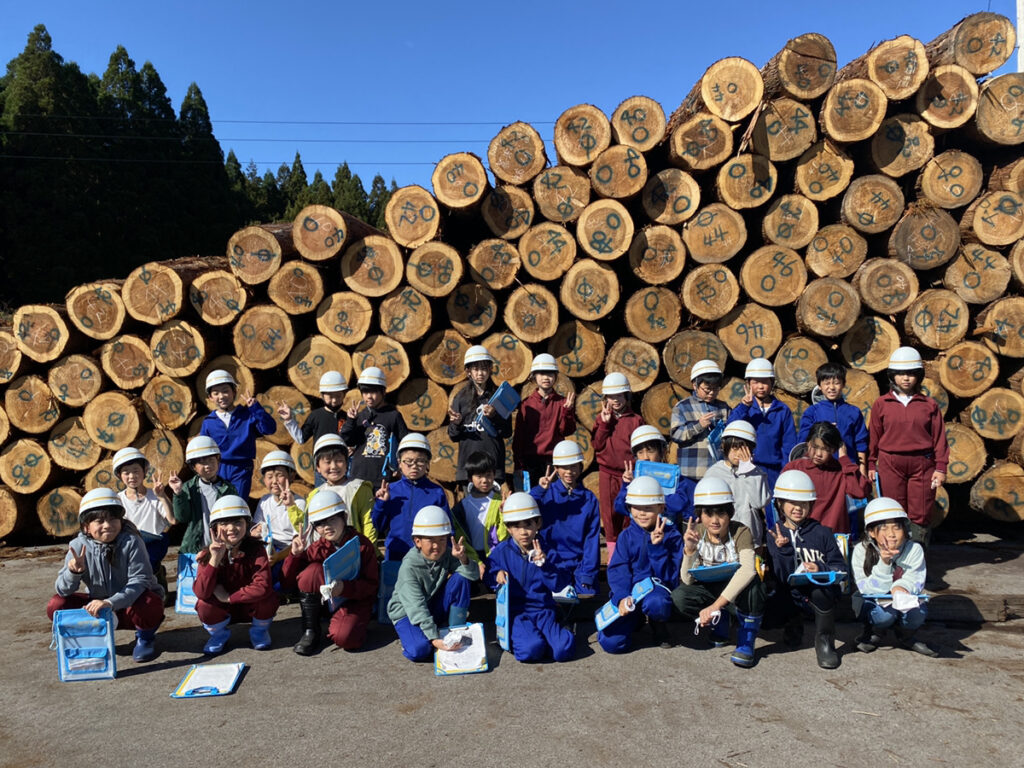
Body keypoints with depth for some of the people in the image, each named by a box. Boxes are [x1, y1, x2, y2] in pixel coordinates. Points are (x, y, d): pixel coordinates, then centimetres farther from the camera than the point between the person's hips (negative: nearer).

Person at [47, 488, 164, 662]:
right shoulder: (79, 546, -12)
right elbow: (63, 591, -14)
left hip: (131, 603, -4)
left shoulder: (131, 542, -22)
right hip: (99, 606, 4)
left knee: (149, 606, -37)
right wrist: (74, 572, -36)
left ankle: (145, 637, -1)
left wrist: (110, 603, -42)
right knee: (56, 606, -16)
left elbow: (140, 580, -28)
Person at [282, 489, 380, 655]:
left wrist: (344, 588, -31)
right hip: (325, 599, 4)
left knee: (343, 638, -33)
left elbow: (372, 584, -14)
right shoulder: (318, 548, -3)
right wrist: (295, 554, -19)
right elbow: (289, 578, -1)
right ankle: (310, 632, -13)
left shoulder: (362, 545, -12)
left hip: (356, 600, -4)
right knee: (312, 570, -25)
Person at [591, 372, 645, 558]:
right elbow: (597, 445, -3)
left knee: (629, 515, 2)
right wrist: (605, 423, -11)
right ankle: (613, 556, 17)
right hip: (607, 474, 2)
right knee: (610, 515, 7)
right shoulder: (602, 418, 7)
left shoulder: (636, 419, 1)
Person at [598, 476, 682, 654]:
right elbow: (617, 570, -6)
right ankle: (635, 619, 18)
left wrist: (657, 547, -21)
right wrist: (622, 597, -24)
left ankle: (658, 624, 0)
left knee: (655, 603, -41)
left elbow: (669, 577, -10)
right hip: (629, 589, 2)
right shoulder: (627, 535, 4)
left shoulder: (672, 535, -3)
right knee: (611, 643, -19)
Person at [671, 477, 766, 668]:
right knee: (679, 596, -26)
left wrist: (716, 605, -47)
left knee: (752, 580, -36)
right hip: (710, 591, 3)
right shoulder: (696, 533, -13)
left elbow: (747, 569, -40)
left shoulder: (741, 532, -21)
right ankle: (718, 621, 3)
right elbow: (688, 580, -17)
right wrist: (689, 549, -36)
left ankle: (746, 641, -16)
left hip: (737, 592, -3)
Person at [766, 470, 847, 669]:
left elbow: (841, 568, 1)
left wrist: (821, 569, -19)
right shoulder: (775, 535, 1)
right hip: (790, 593, 2)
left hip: (820, 590, -1)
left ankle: (824, 642, -9)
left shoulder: (821, 533, 2)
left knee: (820, 590, -35)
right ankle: (793, 622, 11)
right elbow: (781, 578, -9)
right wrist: (783, 549, -25)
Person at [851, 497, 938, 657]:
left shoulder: (914, 549, -13)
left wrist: (900, 587, -40)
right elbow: (868, 589, -22)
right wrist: (884, 563, -36)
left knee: (917, 613, -30)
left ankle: (906, 637, 7)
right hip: (873, 601, -2)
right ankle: (874, 634, 4)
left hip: (904, 600, 2)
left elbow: (915, 581, -17)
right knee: (885, 613, -34)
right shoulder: (861, 551, -18)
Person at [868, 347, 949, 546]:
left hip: (922, 464, 0)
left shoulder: (929, 405, 5)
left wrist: (941, 467, 0)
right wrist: (871, 464, 5)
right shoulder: (881, 404, 4)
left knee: (921, 513, 2)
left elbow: (939, 437, 5)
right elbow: (874, 436, 7)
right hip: (890, 464, 0)